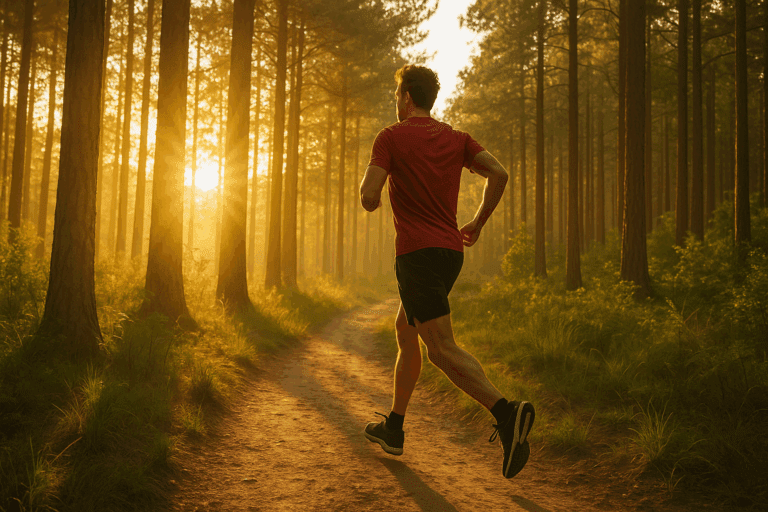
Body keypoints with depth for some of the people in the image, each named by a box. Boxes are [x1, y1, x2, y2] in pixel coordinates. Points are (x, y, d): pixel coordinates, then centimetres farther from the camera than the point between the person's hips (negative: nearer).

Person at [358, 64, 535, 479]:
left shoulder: (391, 137, -4)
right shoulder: (456, 138, 12)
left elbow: (368, 198, -13)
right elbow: (498, 173, -2)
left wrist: (371, 199, 12)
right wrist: (478, 222, 9)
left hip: (417, 253, -7)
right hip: (451, 251, 8)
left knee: (442, 349, -13)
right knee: (405, 331, 22)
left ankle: (506, 412, -33)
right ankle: (393, 427, 29)